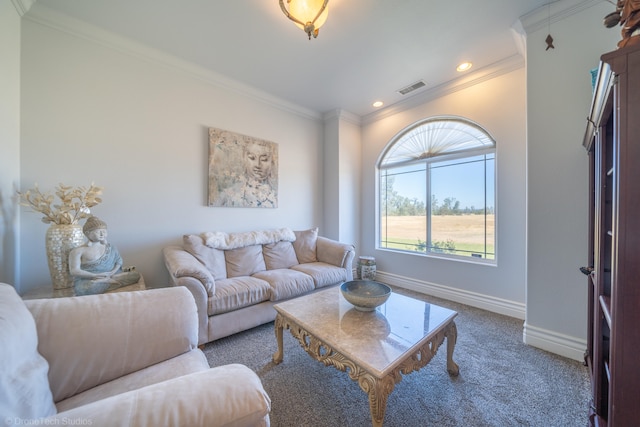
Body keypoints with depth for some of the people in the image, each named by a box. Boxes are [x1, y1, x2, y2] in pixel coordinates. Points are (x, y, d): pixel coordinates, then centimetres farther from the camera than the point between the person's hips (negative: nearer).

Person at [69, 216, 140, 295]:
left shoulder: (110, 247, 18)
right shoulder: (78, 251, 5)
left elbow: (119, 260, 14)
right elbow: (74, 271, -5)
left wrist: (113, 272, -7)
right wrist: (96, 275, -17)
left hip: (111, 276, 4)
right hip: (88, 280, -3)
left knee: (135, 274, -23)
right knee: (83, 288, -41)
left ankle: (103, 281, -27)